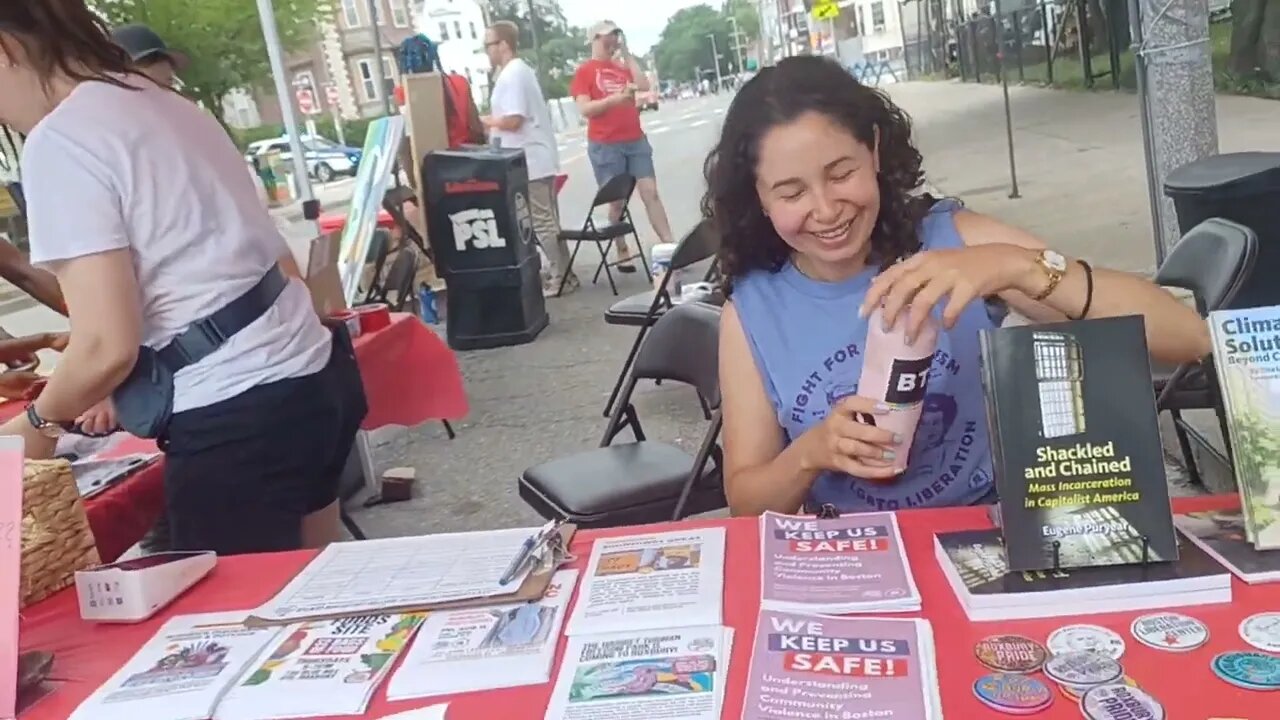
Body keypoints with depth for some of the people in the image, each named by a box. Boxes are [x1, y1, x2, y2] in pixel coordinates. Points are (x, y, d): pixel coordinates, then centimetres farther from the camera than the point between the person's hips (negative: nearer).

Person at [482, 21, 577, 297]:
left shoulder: (511, 75, -16)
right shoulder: (519, 70, 16)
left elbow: (512, 120, -23)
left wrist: (484, 121, -8)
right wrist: (493, 121, 10)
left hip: (529, 163, -11)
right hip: (536, 159, 11)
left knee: (542, 223, -5)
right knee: (548, 221, 14)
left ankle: (559, 278, 1)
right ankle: (562, 274, 20)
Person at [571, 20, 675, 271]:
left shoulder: (623, 66, 14)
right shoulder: (584, 71, 0)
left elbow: (644, 85, -3)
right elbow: (584, 109, -9)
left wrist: (627, 54, 2)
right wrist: (612, 99, -22)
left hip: (636, 140, 4)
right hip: (605, 146, -4)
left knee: (651, 193, 0)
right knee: (616, 201, 0)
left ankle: (669, 245, -1)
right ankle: (622, 253, 8)